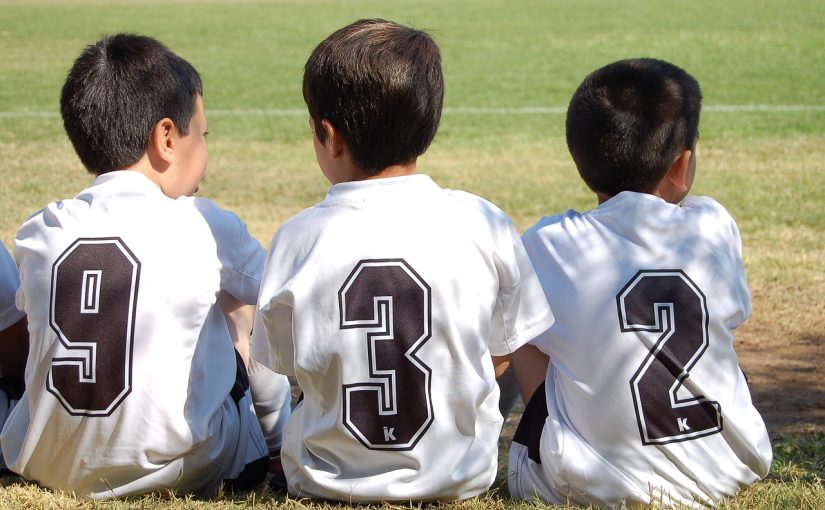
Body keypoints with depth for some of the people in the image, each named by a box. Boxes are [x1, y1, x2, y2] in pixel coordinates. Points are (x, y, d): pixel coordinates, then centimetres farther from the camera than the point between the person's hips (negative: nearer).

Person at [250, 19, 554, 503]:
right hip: (461, 478, 0)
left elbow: (284, 363, 0)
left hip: (327, 480, 0)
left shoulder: (297, 239, -13)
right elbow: (502, 357, 0)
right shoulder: (485, 225, -12)